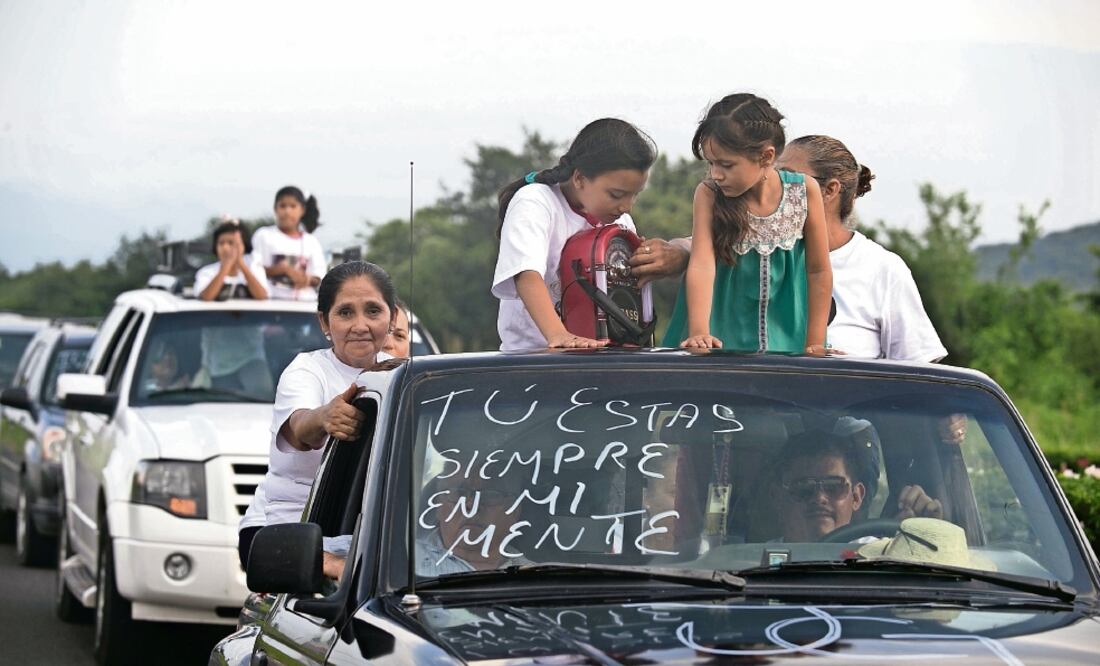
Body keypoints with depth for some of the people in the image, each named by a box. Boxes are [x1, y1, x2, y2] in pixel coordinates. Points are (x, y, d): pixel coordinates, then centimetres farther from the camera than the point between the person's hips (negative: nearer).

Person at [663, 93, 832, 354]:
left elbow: (818, 271, -1)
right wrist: (698, 333, -37)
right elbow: (701, 265, -23)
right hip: (723, 340, -1)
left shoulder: (804, 192, -10)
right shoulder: (709, 194, -12)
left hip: (785, 343, 1)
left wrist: (814, 345, -1)